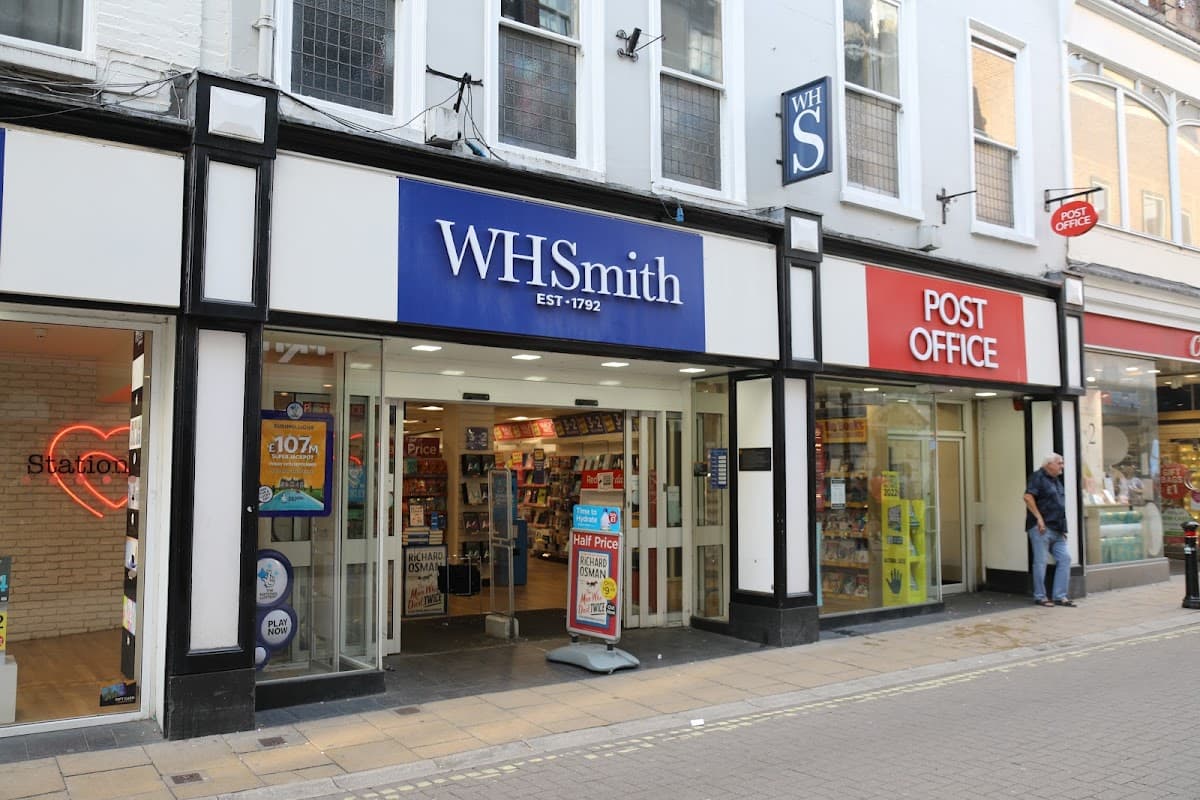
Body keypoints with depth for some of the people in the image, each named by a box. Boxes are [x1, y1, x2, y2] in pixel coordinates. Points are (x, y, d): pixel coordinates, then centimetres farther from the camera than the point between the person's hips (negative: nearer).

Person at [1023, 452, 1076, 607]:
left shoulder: (1056, 480, 20)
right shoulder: (1038, 477, -7)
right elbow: (1028, 497, -20)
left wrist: (1063, 527, 21)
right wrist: (1039, 518, -20)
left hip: (1057, 530, 9)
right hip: (1042, 528, -9)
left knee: (1065, 558, 4)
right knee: (1041, 562, -3)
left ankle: (1060, 596, 10)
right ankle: (1040, 597, 6)